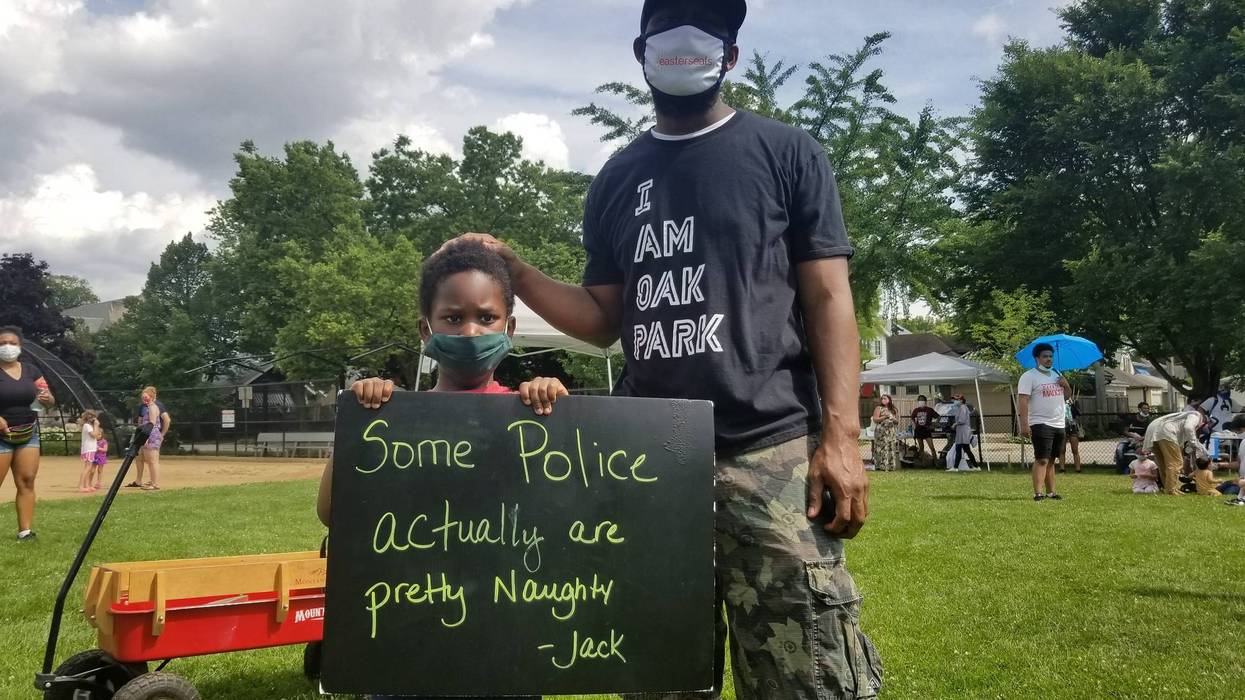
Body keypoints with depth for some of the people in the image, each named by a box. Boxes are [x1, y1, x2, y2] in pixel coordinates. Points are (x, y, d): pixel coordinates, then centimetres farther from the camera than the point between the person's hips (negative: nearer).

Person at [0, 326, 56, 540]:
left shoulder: (31, 370, 8)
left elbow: (50, 402, 10)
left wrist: (46, 398, -14)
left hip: (28, 434, 4)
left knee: (26, 482, 0)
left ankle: (25, 531, 0)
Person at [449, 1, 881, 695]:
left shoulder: (787, 154, 7)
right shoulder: (617, 180, 17)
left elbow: (829, 299, 0)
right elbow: (605, 321, 17)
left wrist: (841, 437, -11)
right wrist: (514, 270, 2)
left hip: (771, 452, -3)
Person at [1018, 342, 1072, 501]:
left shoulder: (1056, 374, 17)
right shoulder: (1029, 376, -7)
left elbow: (1068, 394, 25)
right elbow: (1023, 401, -15)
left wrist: (1066, 384, 1)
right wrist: (1024, 425, -23)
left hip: (1059, 424, 7)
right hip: (1040, 424, -7)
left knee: (1051, 460, 12)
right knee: (1042, 459, -14)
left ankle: (1051, 492, 16)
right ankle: (1038, 493, -17)